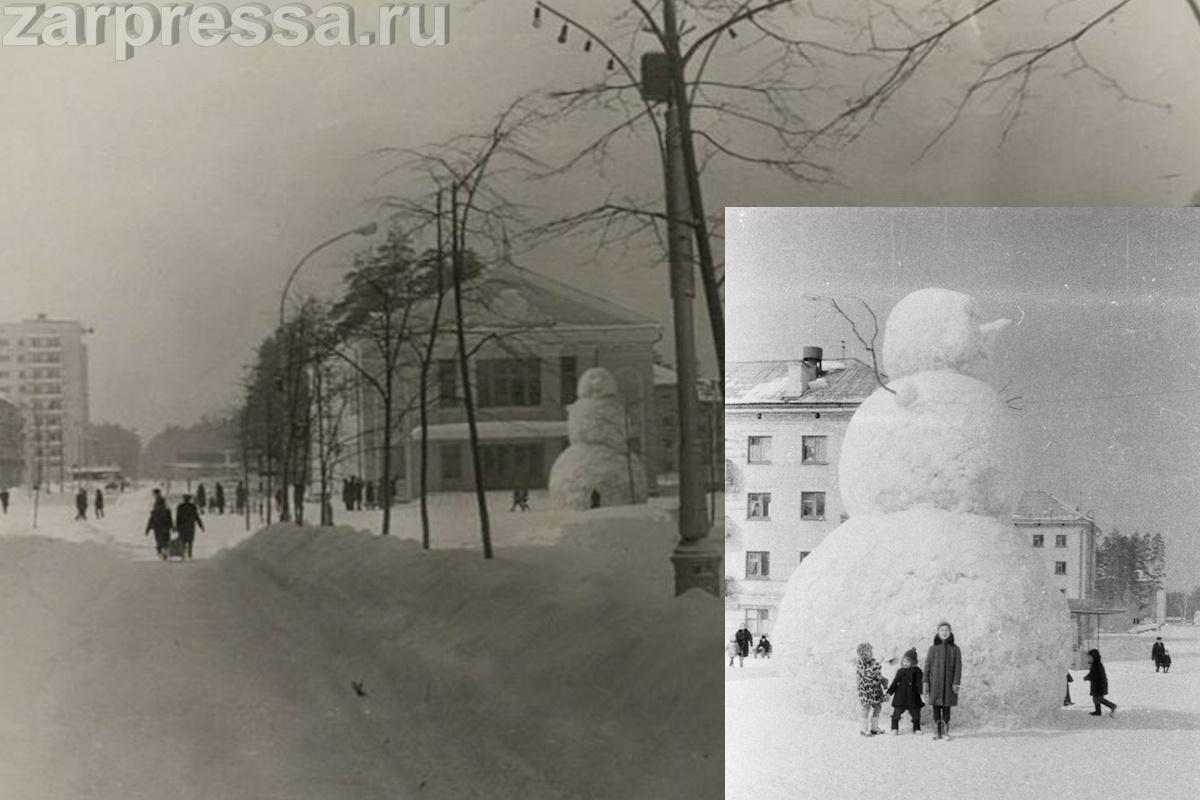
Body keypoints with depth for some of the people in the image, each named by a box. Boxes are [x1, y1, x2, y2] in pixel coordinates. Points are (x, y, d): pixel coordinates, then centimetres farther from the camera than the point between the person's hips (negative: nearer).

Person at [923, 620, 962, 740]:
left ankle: (946, 732, 9)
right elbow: (927, 666, 6)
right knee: (936, 707, -1)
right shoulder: (933, 648, 6)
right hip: (935, 682, 1)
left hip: (949, 682, -1)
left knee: (947, 707, 1)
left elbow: (958, 667, 1)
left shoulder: (955, 649, 4)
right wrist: (925, 682, -1)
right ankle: (939, 732, 5)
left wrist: (956, 682, -9)